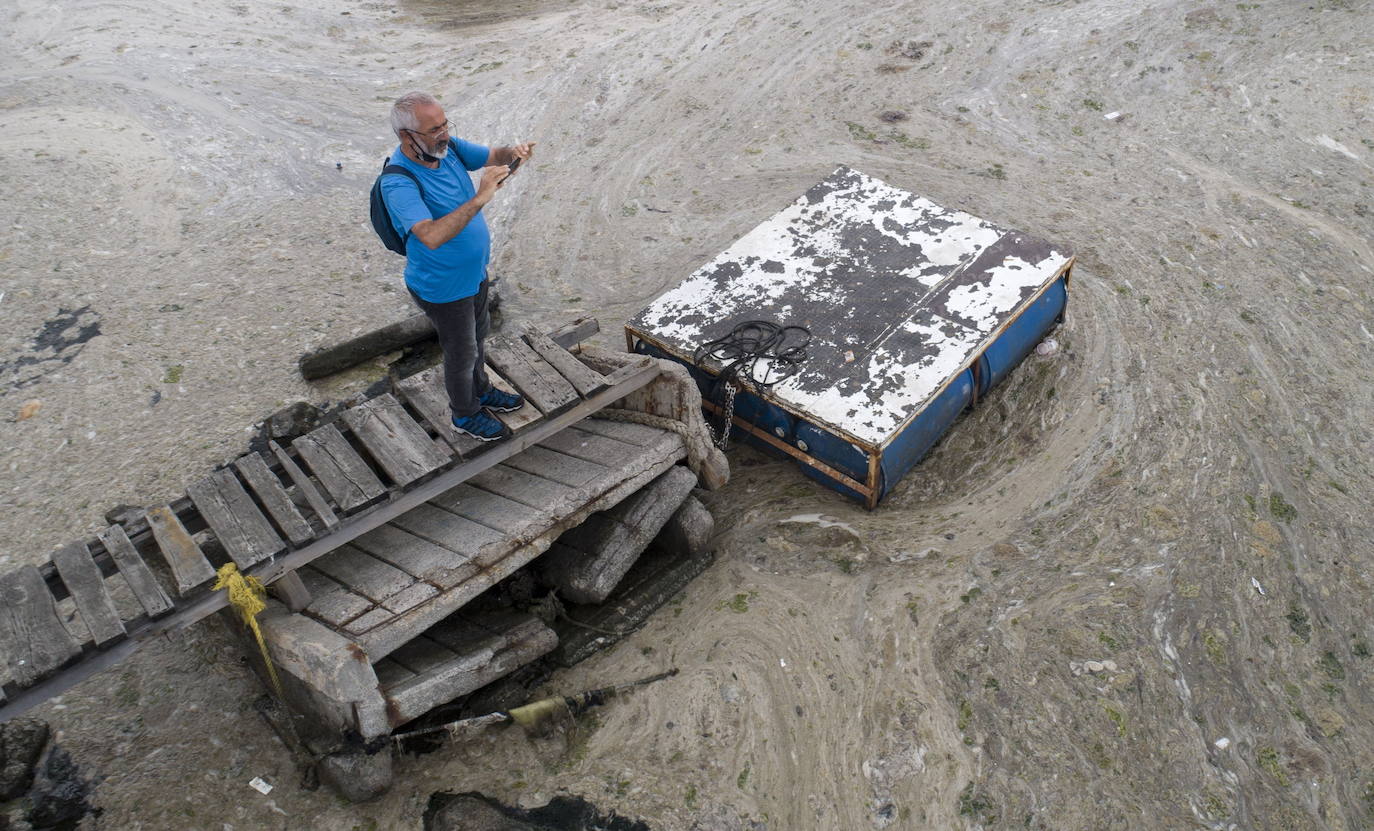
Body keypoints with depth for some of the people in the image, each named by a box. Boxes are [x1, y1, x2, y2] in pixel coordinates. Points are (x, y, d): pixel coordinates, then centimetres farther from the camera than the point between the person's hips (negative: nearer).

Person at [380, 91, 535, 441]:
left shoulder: (447, 147, -11)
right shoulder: (398, 183, -34)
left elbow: (493, 155, 1)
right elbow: (432, 236, -48)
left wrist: (513, 153, -24)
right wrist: (480, 198, -51)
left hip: (474, 272, 8)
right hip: (443, 289, -8)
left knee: (477, 336, 29)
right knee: (461, 353, 15)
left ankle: (481, 390, 55)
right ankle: (466, 414, 41)